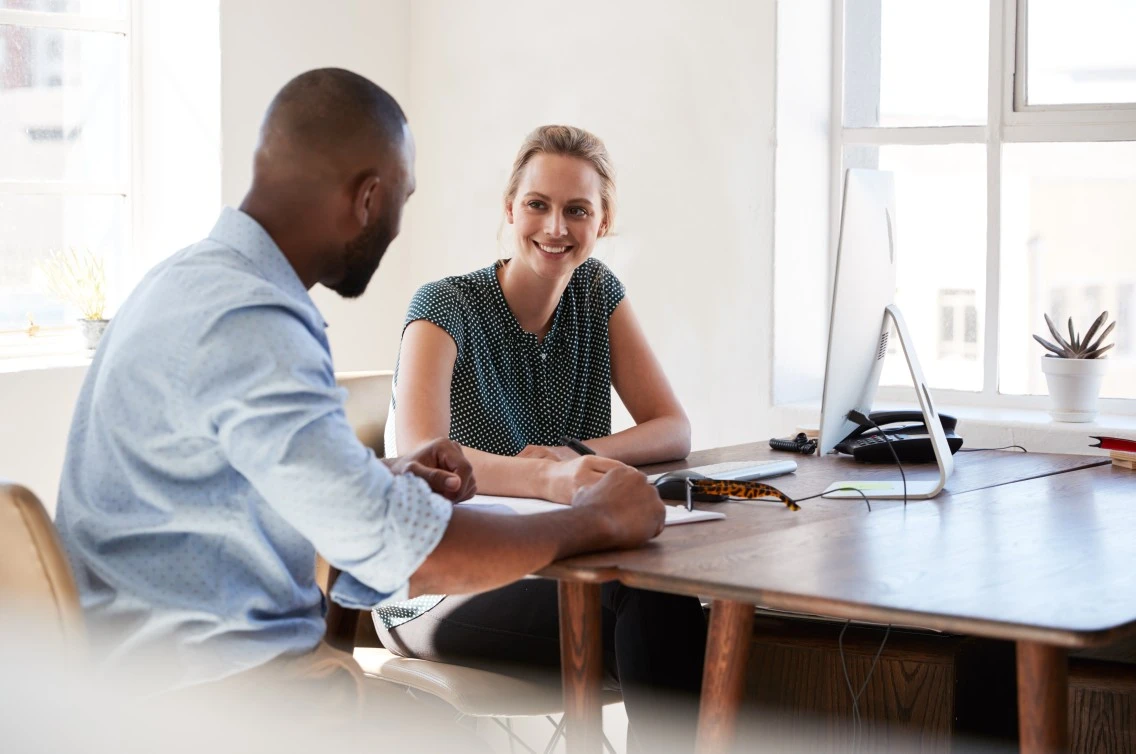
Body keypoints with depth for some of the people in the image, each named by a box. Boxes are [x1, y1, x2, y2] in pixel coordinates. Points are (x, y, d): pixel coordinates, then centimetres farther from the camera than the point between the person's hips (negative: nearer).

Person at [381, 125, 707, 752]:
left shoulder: (597, 293, 6)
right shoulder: (447, 308, -11)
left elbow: (673, 429, 0)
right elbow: (420, 457, -28)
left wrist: (578, 458, -20)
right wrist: (547, 478, -46)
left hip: (557, 563, 5)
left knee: (666, 598, -30)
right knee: (652, 605, -31)